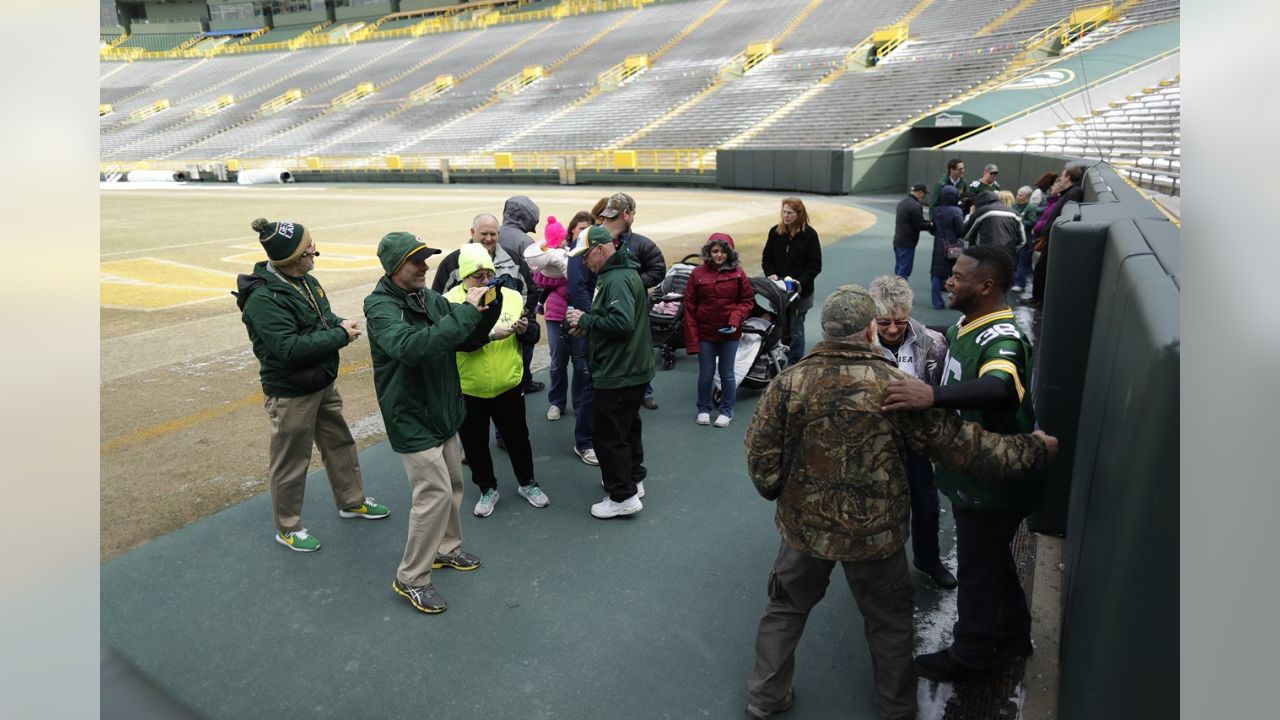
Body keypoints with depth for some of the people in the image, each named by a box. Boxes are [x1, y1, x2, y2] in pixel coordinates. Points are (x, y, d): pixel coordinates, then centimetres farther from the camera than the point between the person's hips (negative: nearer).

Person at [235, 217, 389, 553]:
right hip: (291, 394, -8)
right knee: (290, 462, 8)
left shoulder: (304, 280, 1)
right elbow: (290, 348, -32)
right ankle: (287, 527, 28)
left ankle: (351, 501, 42)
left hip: (323, 384, 9)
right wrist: (341, 336, -25)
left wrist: (340, 324, -9)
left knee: (340, 443, 21)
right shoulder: (263, 298, -25)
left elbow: (323, 316, 14)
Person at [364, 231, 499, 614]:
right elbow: (413, 346, -38)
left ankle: (446, 548, 39)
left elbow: (467, 338, 8)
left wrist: (486, 311, -12)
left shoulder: (431, 298, 2)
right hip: (412, 418, -8)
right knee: (435, 493, -6)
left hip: (444, 410, 8)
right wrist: (466, 311, -37)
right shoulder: (381, 307, -20)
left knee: (453, 485, 18)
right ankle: (411, 578, 11)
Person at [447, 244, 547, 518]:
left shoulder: (512, 297, -1)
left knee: (517, 438, 16)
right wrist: (492, 333, -32)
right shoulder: (451, 301, -10)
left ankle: (527, 483, 37)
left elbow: (533, 336, 3)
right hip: (468, 391, -1)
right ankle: (487, 489, 35)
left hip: (508, 387, 2)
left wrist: (525, 329, -19)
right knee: (475, 444, 14)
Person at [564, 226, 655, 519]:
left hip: (618, 372, -11)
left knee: (607, 434, -2)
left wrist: (586, 320, -19)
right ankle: (632, 479, 37)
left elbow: (622, 323, -31)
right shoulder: (623, 272, 13)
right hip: (632, 368, 11)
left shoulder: (617, 280, -21)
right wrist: (587, 323, 6)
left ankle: (623, 496, 6)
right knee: (628, 426, 22)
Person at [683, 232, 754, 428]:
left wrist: (736, 320, -15)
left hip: (729, 333, 0)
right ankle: (703, 409, 28)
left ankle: (726, 411, 26)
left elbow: (748, 300, 3)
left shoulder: (738, 273, -3)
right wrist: (692, 339, -7)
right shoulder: (698, 274, -5)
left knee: (727, 374, 11)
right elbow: (689, 308, -4)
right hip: (705, 334, 0)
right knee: (705, 375, 10)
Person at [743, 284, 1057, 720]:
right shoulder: (898, 386, -16)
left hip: (805, 526, 1)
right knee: (889, 623, 24)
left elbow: (760, 454, -10)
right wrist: (1033, 450, 1)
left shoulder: (789, 383, -14)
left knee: (785, 610, 22)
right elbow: (959, 444, -11)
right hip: (876, 533, 0)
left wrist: (774, 490, 10)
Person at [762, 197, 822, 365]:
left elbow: (815, 265, -6)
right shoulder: (775, 231, 3)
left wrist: (800, 282, -17)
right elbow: (766, 258, 10)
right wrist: (771, 274, -8)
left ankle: (795, 365, 7)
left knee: (796, 330, 0)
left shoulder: (809, 234, -6)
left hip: (800, 292, -3)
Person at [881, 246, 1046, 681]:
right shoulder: (963, 328, 1)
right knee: (993, 557, 26)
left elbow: (1003, 390, -50)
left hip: (993, 484, -9)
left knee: (978, 568, 11)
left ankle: (971, 654, 33)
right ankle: (1012, 633, 49)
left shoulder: (1002, 340, -29)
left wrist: (933, 395, -62)